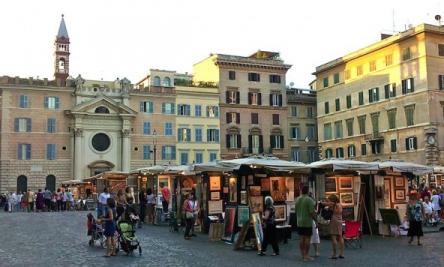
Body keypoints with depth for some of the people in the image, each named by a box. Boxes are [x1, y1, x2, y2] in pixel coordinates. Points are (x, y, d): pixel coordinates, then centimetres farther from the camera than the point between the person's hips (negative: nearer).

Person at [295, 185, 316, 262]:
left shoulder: (297, 199, 7)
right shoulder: (309, 199, -14)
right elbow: (312, 212, -17)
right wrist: (315, 219, -4)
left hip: (299, 222, 6)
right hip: (307, 222, -6)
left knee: (302, 238, 11)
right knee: (307, 238, -2)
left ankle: (302, 255, 15)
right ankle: (306, 256, -1)